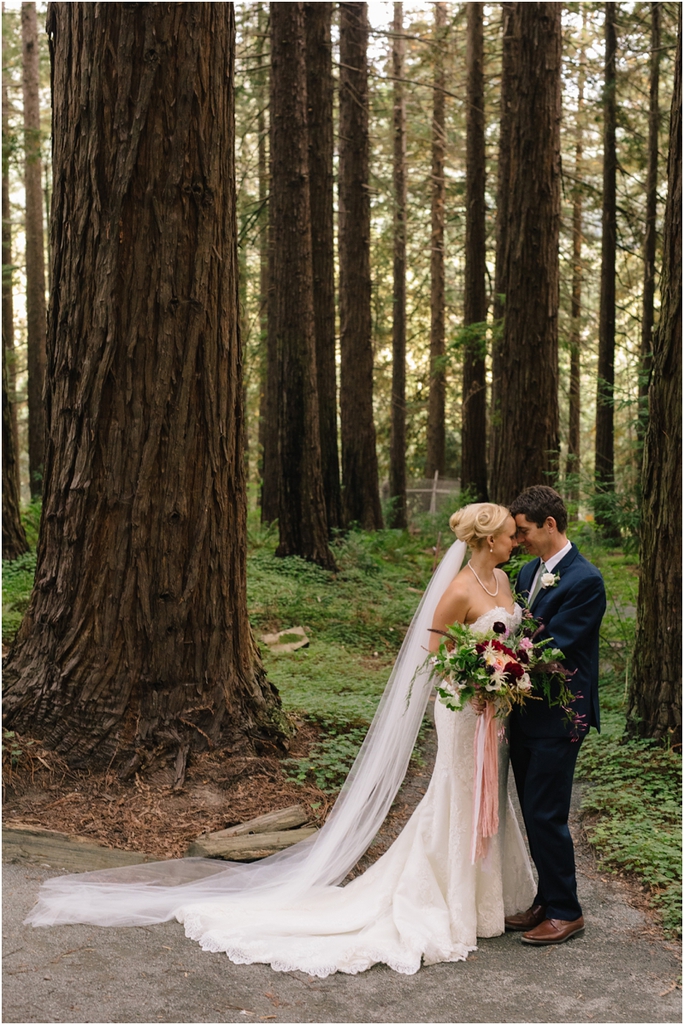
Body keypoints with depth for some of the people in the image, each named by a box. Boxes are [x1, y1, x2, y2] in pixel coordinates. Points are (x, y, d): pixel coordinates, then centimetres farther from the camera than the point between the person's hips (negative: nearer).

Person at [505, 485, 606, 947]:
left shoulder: (585, 580, -17)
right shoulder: (529, 571, 10)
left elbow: (553, 648, -21)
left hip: (558, 717, -8)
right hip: (526, 712, 8)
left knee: (546, 815, -2)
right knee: (533, 813, 15)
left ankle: (566, 912, 13)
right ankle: (547, 900, 29)